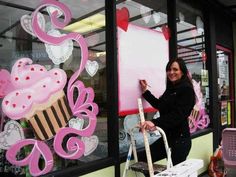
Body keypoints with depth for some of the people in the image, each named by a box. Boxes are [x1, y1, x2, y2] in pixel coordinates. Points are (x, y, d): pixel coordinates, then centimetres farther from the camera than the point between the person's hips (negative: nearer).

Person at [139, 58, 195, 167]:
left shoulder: (187, 89, -12)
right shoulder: (171, 89, 11)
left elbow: (178, 115, -23)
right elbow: (160, 105, 24)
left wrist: (155, 122, -34)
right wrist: (145, 91, 19)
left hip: (180, 138, -8)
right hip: (168, 136, 8)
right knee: (144, 158, 5)